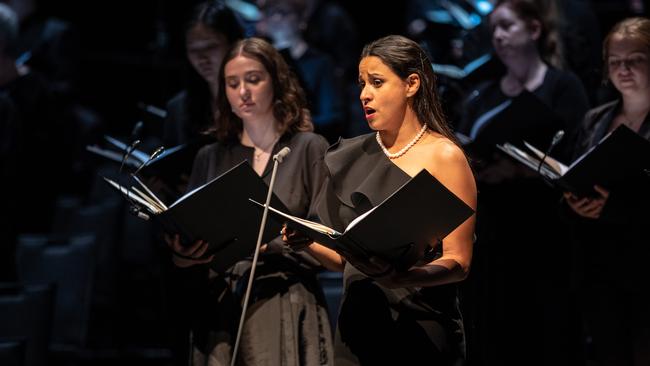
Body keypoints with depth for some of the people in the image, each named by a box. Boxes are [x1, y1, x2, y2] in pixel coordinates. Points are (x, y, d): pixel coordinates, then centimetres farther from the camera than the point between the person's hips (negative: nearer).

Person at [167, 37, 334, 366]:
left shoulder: (309, 149, 4)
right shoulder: (210, 159, 15)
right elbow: (190, 235, 12)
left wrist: (264, 245, -17)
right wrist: (183, 254, -11)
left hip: (286, 311, -3)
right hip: (220, 312, 3)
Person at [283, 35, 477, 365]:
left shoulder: (444, 156, -6)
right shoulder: (355, 157, 10)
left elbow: (458, 262, -12)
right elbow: (344, 260, 14)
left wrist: (399, 276, -29)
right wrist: (307, 242, -6)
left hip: (419, 332, -5)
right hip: (357, 327, 5)